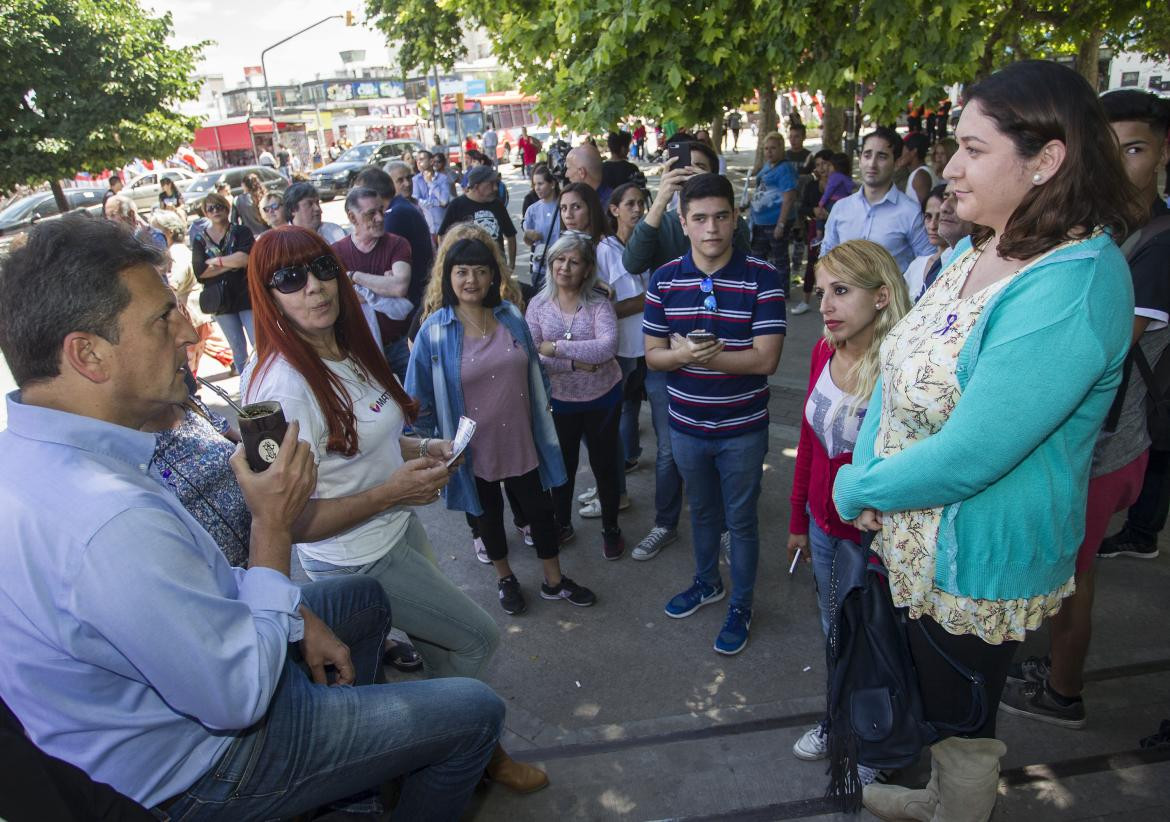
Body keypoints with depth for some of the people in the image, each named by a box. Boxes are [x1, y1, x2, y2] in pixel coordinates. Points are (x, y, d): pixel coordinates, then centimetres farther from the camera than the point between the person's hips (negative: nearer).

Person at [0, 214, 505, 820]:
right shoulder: (112, 523, -40)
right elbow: (240, 695, -29)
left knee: (362, 598, 26)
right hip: (192, 772, -9)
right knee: (475, 712, -1)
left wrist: (293, 618, 2)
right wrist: (272, 524, -22)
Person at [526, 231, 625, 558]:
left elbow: (608, 347, -28)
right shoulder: (538, 304, -5)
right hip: (559, 400, 2)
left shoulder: (598, 304, -12)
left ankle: (611, 528, 35)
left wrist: (555, 348, -27)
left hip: (602, 398, -2)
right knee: (563, 465, 19)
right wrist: (575, 362, -25)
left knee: (604, 464, 14)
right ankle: (562, 524, 41)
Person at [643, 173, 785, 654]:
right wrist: (682, 354, -26)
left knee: (741, 520, 13)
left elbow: (766, 359, -20)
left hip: (742, 428, -3)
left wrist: (697, 355, -24)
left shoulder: (762, 278, -14)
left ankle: (741, 606, 33)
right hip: (686, 425, 3)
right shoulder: (664, 279, -4)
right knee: (702, 511, 23)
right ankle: (707, 583, 47)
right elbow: (653, 355, -3)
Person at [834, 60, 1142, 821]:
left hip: (978, 564, -8)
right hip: (919, 538, 9)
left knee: (962, 720, 17)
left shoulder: (1072, 289, -29)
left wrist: (856, 488, -15)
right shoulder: (978, 253, 1)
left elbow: (964, 459, -30)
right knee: (937, 696, 30)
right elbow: (900, 371, 2)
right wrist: (865, 470, -10)